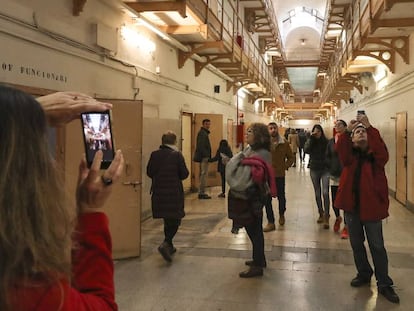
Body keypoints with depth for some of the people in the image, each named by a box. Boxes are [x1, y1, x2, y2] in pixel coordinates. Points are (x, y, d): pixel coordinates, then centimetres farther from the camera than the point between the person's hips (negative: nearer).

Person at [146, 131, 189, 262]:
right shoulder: (177, 155, -11)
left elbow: (149, 173, 4)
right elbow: (184, 174, -9)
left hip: (159, 193, 4)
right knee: (175, 220, 5)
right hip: (174, 193, -4)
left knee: (167, 219, 19)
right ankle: (165, 244, -15)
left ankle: (169, 246, 29)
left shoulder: (154, 154, -2)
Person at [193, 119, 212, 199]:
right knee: (204, 174, -8)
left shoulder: (204, 133, 19)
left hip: (203, 157, 11)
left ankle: (201, 192, 20)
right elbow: (201, 146, -21)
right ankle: (202, 193, -6)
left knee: (203, 174, 14)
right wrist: (206, 156, -22)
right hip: (204, 157, -11)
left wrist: (208, 156, 17)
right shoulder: (202, 133, -12)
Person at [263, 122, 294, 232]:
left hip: (280, 175, 1)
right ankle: (270, 222, 12)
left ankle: (281, 215, 43)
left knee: (281, 196, 16)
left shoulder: (284, 143, -2)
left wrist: (285, 166, -5)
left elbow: (290, 157, 7)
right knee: (267, 199, 2)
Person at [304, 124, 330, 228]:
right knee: (317, 193, 11)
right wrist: (311, 138, -18)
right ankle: (321, 214, 26)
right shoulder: (310, 141, 1)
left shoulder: (326, 141, -2)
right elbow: (306, 150, -17)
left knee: (325, 193, -13)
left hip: (325, 169, -2)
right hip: (314, 170, 2)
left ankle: (326, 217, -9)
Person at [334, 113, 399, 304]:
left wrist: (369, 127, -31)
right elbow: (340, 151, -18)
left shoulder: (375, 154, -2)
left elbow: (382, 151, -25)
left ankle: (384, 284, 15)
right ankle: (364, 274, 35)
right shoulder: (350, 154, 3)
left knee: (376, 245, 5)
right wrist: (347, 131, -30)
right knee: (356, 243, 15)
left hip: (371, 204, -2)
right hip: (351, 204, 3)